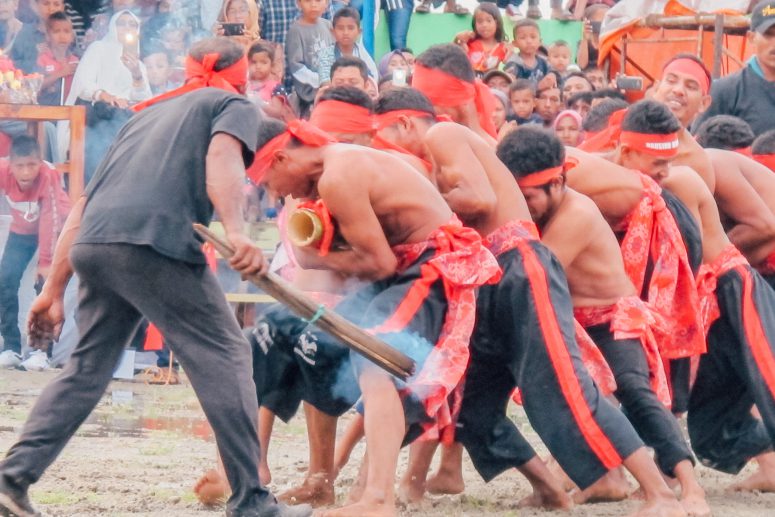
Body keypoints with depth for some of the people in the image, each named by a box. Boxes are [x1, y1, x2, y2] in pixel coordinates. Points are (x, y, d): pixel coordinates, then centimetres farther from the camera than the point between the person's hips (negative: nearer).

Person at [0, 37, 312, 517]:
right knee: (225, 357, 1)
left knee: (88, 368, 18)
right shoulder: (235, 105, 17)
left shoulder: (149, 113, 35)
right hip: (154, 242, -6)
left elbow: (85, 204, 30)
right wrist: (236, 232, -22)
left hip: (92, 244, 6)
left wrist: (54, 291, 30)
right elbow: (221, 157, -7)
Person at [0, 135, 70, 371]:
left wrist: (46, 262, -35)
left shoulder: (48, 177, -36)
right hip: (21, 230, 3)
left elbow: (50, 221, -35)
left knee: (46, 281, -18)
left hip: (53, 229, -3)